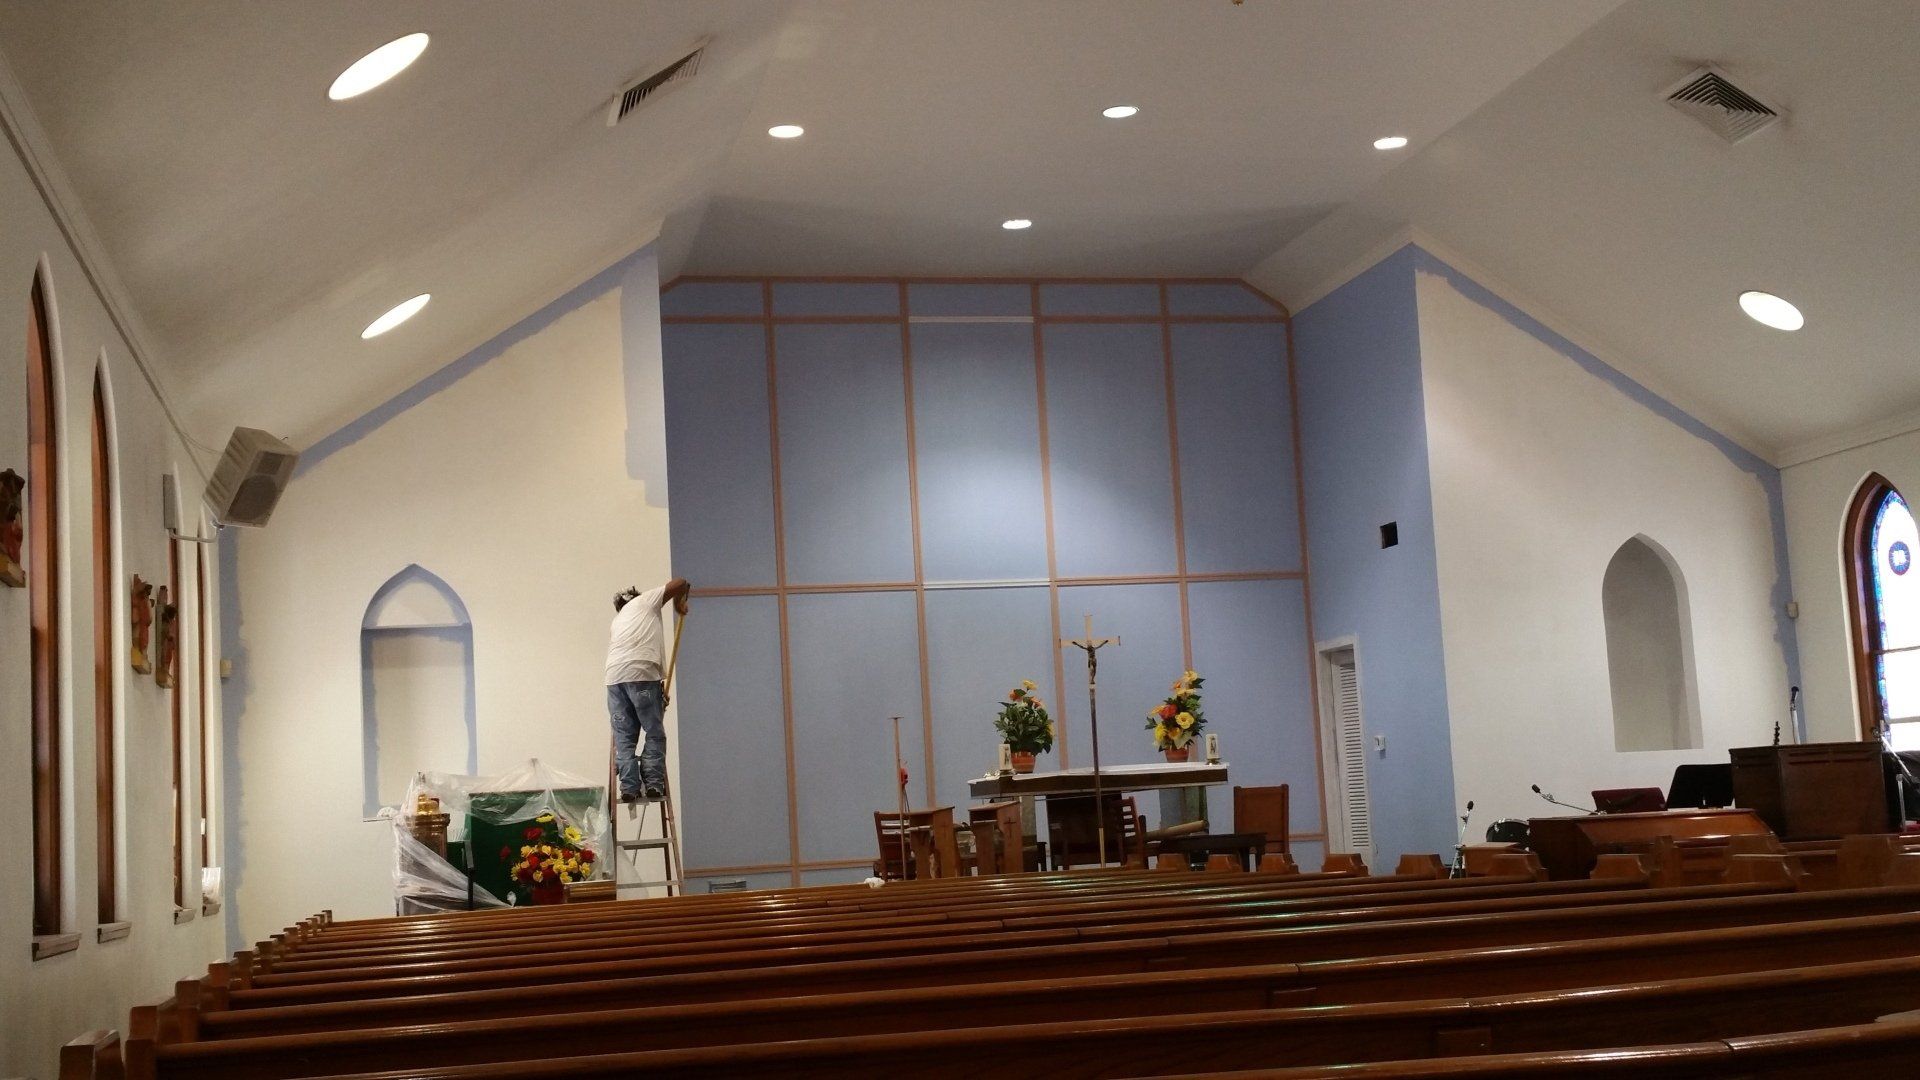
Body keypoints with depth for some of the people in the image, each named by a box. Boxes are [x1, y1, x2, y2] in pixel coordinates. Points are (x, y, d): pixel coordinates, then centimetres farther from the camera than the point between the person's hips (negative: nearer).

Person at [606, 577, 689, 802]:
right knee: (655, 733, 6)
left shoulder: (618, 619, 34)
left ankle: (629, 788, 4)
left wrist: (659, 688, 32)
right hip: (641, 674, -5)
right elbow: (680, 583, 12)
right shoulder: (645, 601, 19)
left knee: (624, 737, 10)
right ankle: (653, 784, 0)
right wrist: (679, 603, 32)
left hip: (614, 676, 5)